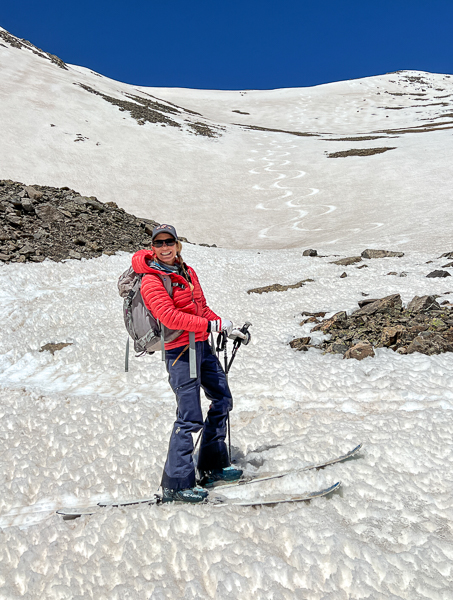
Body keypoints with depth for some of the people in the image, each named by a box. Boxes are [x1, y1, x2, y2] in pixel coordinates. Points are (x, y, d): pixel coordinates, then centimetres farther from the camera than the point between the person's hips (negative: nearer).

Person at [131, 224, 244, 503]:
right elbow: (170, 317, -25)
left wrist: (229, 328, 11)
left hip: (202, 344, 9)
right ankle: (176, 485, 9)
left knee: (222, 399, 17)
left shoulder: (188, 272, 12)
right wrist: (213, 324, -23)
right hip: (180, 350, -9)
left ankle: (212, 466, 32)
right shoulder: (152, 281, -12)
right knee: (190, 418, -7)